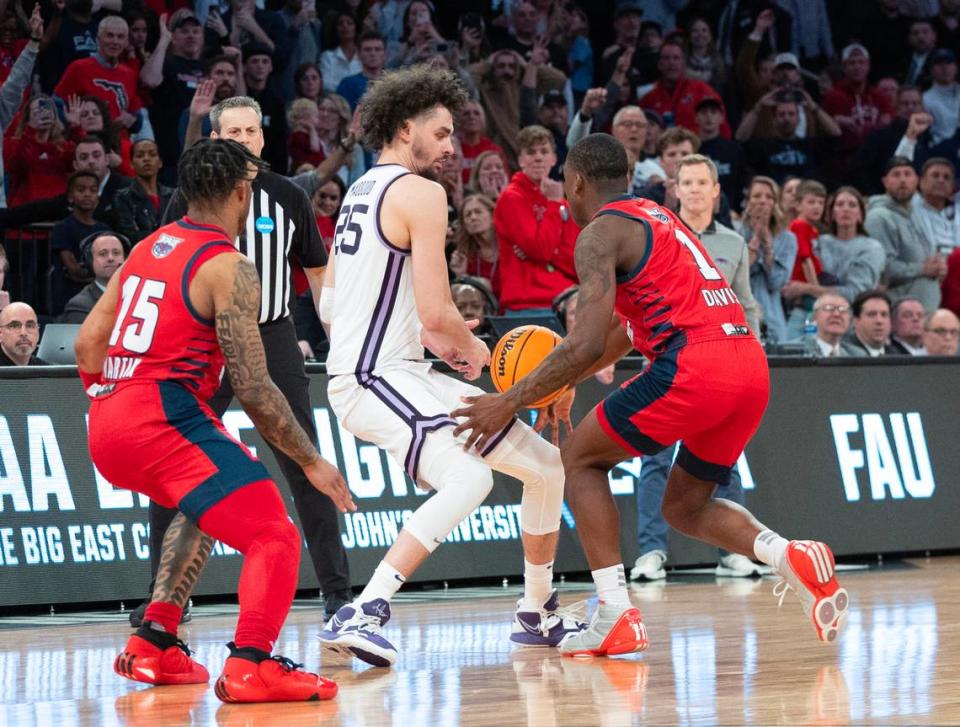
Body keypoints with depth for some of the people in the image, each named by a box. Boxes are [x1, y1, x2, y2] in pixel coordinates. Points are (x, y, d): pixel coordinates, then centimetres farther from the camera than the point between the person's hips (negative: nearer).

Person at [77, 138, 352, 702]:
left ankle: (154, 644, 26)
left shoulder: (148, 248, 16)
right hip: (164, 417, -9)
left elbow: (88, 343, 18)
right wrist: (312, 461, -2)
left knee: (210, 503, 33)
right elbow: (254, 390, -11)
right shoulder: (229, 269, -7)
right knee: (274, 536, -10)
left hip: (107, 427, 9)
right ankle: (251, 665, -30)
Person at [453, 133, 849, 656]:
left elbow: (589, 343, -11)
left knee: (580, 458, 11)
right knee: (684, 506, 22)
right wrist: (570, 377, 44)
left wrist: (512, 401, -5)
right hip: (750, 364, 8)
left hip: (692, 365, -8)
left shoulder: (601, 232, 0)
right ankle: (791, 558, -4)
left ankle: (615, 615, 1)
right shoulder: (656, 218, 28)